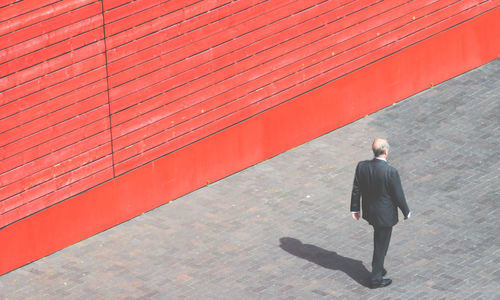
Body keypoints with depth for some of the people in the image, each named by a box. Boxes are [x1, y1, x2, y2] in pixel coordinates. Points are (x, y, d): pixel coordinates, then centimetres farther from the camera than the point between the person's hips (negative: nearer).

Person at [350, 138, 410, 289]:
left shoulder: (362, 166, -12)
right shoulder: (391, 172, -27)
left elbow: (356, 189, -2)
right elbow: (398, 195, -17)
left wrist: (355, 209, 11)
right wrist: (406, 212, 0)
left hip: (368, 212, 6)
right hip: (385, 214, -6)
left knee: (379, 241, 29)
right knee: (381, 245, 10)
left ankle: (378, 268, 42)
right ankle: (376, 279, 21)